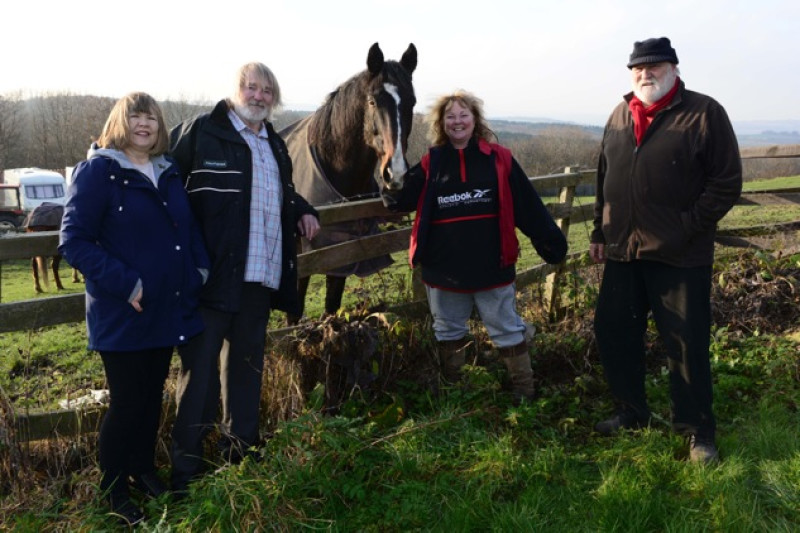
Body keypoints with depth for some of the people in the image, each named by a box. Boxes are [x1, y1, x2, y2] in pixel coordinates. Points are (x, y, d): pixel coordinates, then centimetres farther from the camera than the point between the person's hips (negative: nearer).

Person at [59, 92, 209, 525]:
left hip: (168, 308, 6)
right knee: (127, 402, 3)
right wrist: (124, 283, -22)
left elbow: (189, 227, 19)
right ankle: (113, 490, 23)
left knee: (153, 395, 17)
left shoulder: (169, 173, 10)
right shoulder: (97, 172, -10)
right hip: (122, 315, -6)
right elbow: (74, 240, -15)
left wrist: (200, 269, 2)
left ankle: (143, 469, 36)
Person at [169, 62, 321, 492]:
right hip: (213, 275, -7)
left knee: (246, 366, 17)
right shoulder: (201, 132, -5)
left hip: (261, 276, 7)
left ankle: (239, 452, 32)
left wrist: (303, 211, 12)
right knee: (200, 369, -3)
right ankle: (186, 468, 8)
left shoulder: (275, 143, 17)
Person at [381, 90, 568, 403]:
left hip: (491, 267, -2)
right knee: (448, 332, 18)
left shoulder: (499, 159, -4)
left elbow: (528, 206, -5)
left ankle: (524, 389, 25)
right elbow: (403, 201, -3)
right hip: (443, 269, 2)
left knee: (507, 330, 11)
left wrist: (550, 241, -8)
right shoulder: (431, 163, 1)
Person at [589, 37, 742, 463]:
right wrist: (599, 233, 15)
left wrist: (688, 229, -14)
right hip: (622, 253, 6)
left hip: (680, 257, -6)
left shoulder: (704, 114, -6)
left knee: (687, 344, 1)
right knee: (613, 332, 12)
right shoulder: (619, 117, 12)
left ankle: (697, 432, 18)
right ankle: (631, 413, 30)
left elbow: (727, 184, -9)